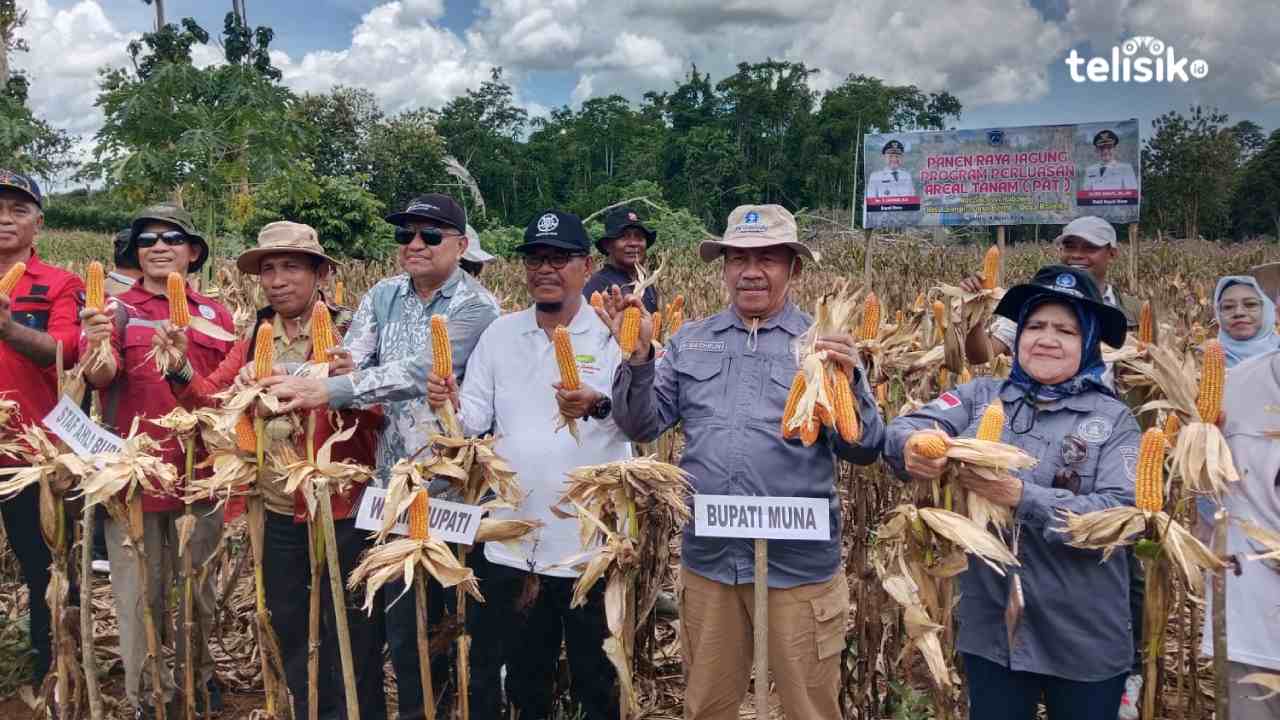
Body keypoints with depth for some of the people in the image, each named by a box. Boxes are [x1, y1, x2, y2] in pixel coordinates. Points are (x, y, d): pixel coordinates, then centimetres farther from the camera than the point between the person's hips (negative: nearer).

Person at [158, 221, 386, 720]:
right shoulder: (255, 336, 6)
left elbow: (378, 418, -15)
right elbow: (213, 399, 1)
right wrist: (182, 369, -16)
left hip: (340, 510, -5)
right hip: (277, 511, 6)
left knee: (351, 636, 9)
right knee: (290, 631, 21)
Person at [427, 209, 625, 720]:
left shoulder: (614, 333, -5)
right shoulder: (500, 334, 8)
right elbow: (477, 417, 6)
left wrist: (599, 406, -38)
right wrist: (452, 406, -16)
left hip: (590, 536, -3)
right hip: (512, 536, 4)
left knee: (597, 676, 11)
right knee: (522, 672, 19)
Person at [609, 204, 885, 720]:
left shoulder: (825, 345, -1)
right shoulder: (689, 342, 7)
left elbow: (865, 450, -5)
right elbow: (643, 426, 3)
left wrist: (848, 383, -22)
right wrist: (638, 355, -11)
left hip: (800, 564, -2)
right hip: (708, 559, 3)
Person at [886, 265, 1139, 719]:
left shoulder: (1113, 419, -4)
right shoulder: (981, 396, 1)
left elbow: (1123, 514, -15)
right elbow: (906, 428, -11)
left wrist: (1021, 496, -24)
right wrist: (913, 446, -34)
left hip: (1083, 641, -1)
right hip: (990, 629, 1)